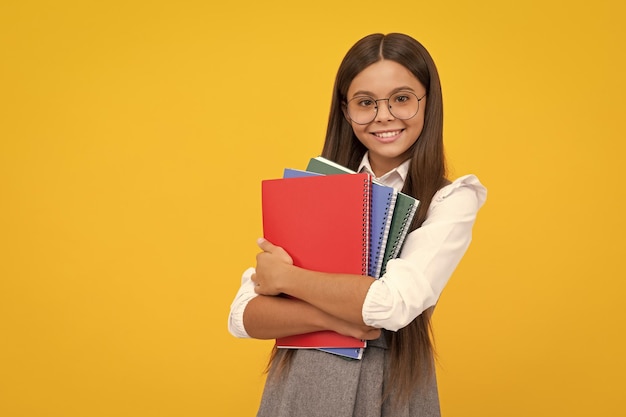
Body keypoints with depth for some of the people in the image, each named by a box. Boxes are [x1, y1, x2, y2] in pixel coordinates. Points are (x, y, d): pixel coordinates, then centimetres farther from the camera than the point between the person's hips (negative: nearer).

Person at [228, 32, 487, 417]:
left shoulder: (452, 199, -7)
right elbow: (243, 315, -4)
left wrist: (284, 277, -12)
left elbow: (395, 302, -23)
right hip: (298, 383, 2)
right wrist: (332, 317, -20)